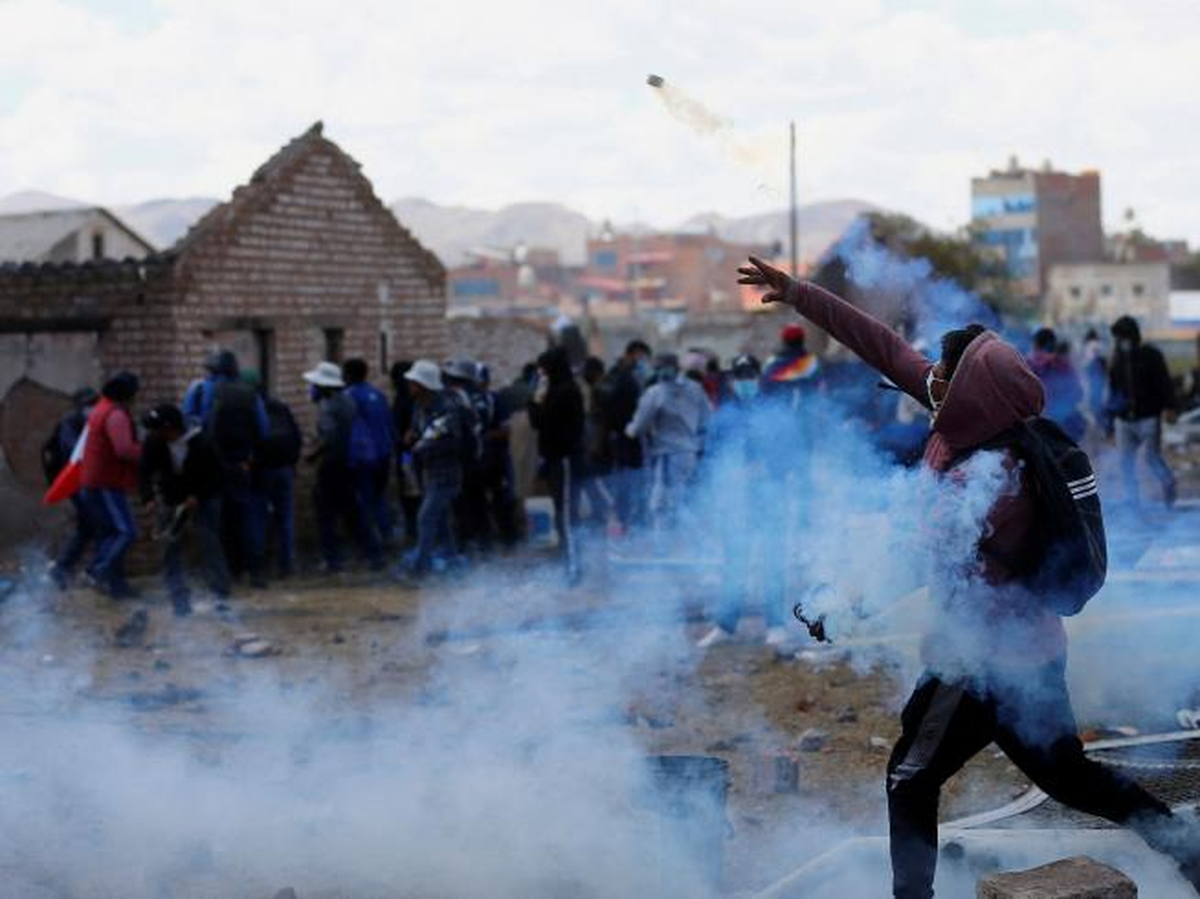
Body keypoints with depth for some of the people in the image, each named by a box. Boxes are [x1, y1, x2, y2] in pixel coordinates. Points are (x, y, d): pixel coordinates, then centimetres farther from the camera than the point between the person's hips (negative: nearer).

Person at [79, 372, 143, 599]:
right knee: (127, 531, -14)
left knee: (109, 533, 12)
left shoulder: (102, 409, 17)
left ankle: (115, 582, 12)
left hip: (96, 481, 11)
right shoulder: (116, 414, -17)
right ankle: (102, 570, -21)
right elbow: (124, 450, -27)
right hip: (107, 484, -11)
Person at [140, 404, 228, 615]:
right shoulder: (153, 442, -16)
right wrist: (148, 498, -22)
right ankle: (181, 602, 0)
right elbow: (145, 471, -7)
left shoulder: (200, 443, -25)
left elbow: (216, 473, -15)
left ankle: (221, 596, 0)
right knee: (171, 550, -3)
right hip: (171, 500, 3)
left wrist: (198, 497, -25)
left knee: (211, 545, -8)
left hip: (203, 499, -3)